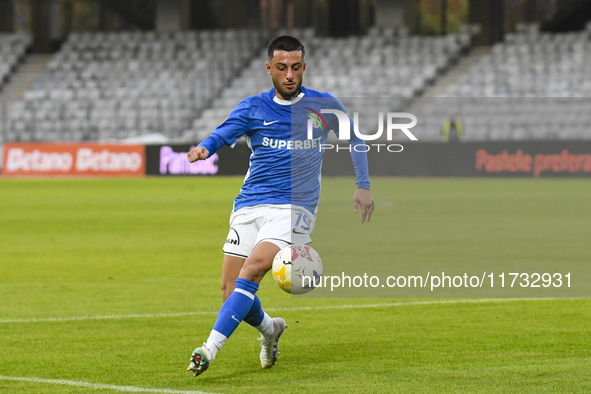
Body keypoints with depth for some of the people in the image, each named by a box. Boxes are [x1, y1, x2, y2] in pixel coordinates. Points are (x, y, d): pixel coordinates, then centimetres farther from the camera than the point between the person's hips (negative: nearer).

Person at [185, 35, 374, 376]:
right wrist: (204, 148, -37)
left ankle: (210, 348, -28)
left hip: (294, 208, -3)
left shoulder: (324, 106, 5)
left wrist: (363, 186, 13)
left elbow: (353, 139, 21)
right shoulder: (253, 108, 4)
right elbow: (224, 133, -13)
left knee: (252, 269, -25)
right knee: (232, 292, -2)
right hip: (249, 207, 3)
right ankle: (269, 329, 31)